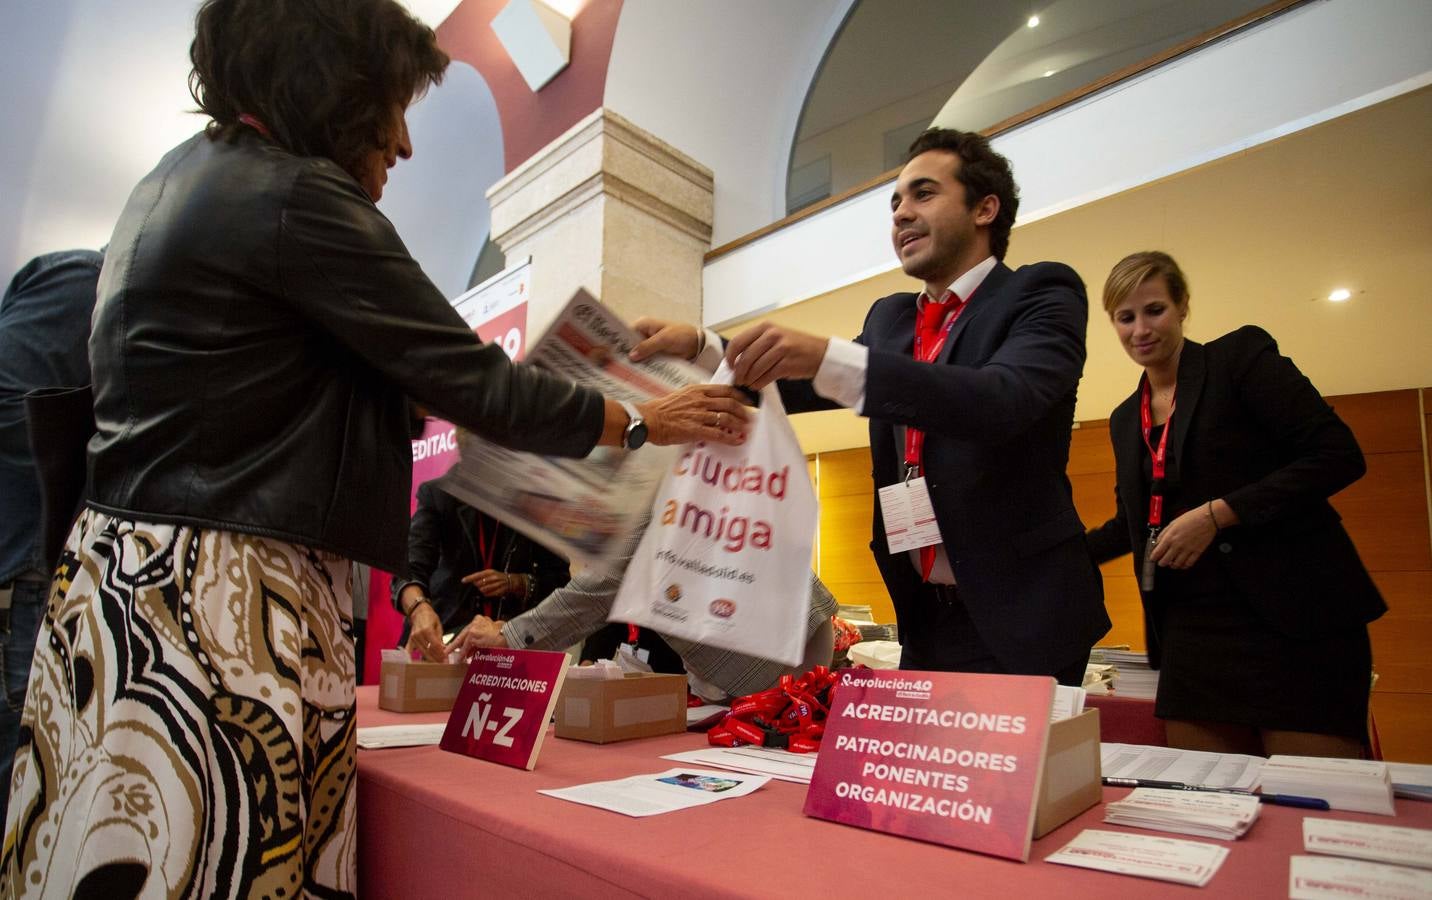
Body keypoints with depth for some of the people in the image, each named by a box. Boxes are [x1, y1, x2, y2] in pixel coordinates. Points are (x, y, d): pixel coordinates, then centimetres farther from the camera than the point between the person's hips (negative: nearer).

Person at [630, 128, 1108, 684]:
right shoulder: (891, 317, 11)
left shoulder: (1042, 294, -7)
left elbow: (1005, 399, -26)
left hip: (1018, 617, -5)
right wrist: (700, 347, -11)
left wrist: (827, 357, -37)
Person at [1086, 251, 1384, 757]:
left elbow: (1338, 455, -10)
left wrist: (1216, 514, -17)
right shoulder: (1124, 420, 16)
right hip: (1191, 629, 5)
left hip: (1296, 617, -5)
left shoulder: (1242, 355, -1)